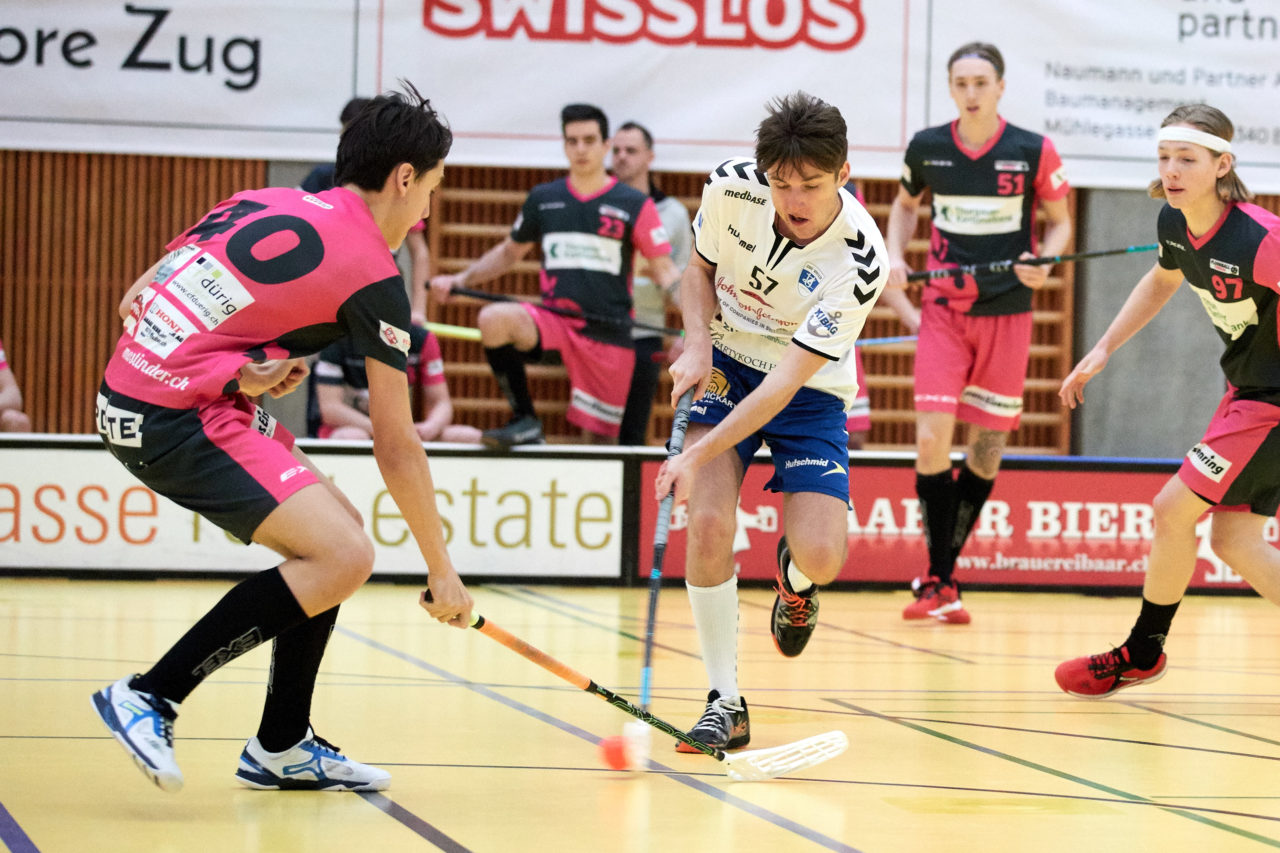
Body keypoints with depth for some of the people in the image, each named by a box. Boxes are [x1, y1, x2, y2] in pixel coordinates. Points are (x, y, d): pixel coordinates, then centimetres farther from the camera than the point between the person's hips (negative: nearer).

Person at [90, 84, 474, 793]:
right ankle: (148, 697, -13)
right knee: (343, 557, -15)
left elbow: (135, 302, 13)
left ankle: (282, 747, 20)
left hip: (129, 389, 9)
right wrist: (441, 571, 7)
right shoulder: (372, 277, -7)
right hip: (175, 420, -9)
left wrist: (241, 363, 3)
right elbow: (395, 448, -3)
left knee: (335, 539, 14)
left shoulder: (264, 204, 15)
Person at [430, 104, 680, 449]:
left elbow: (664, 270, 2)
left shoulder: (635, 205, 3)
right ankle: (525, 422, -17)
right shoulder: (543, 198, 12)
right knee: (494, 318, -28)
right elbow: (509, 252, 26)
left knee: (598, 438, -6)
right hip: (554, 320, 2)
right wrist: (459, 280, 14)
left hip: (609, 333, -2)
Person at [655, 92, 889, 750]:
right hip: (723, 367, 2)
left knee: (822, 558, -18)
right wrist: (697, 342, -14)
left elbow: (785, 382, -29)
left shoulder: (859, 263, -28)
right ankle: (725, 702, -7)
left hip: (810, 393, -2)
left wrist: (698, 457, -34)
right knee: (709, 524, -20)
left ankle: (794, 576, 23)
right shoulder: (731, 188, -19)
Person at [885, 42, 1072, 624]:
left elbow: (1059, 222, 7)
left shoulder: (1034, 153, -6)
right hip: (943, 312, 0)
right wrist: (895, 255, 1)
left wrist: (1044, 264, -13)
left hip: (1006, 314, 0)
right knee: (932, 440, -13)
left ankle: (942, 571, 20)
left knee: (987, 447, 5)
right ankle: (938, 584, -3)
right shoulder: (926, 148, 0)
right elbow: (905, 204, 19)